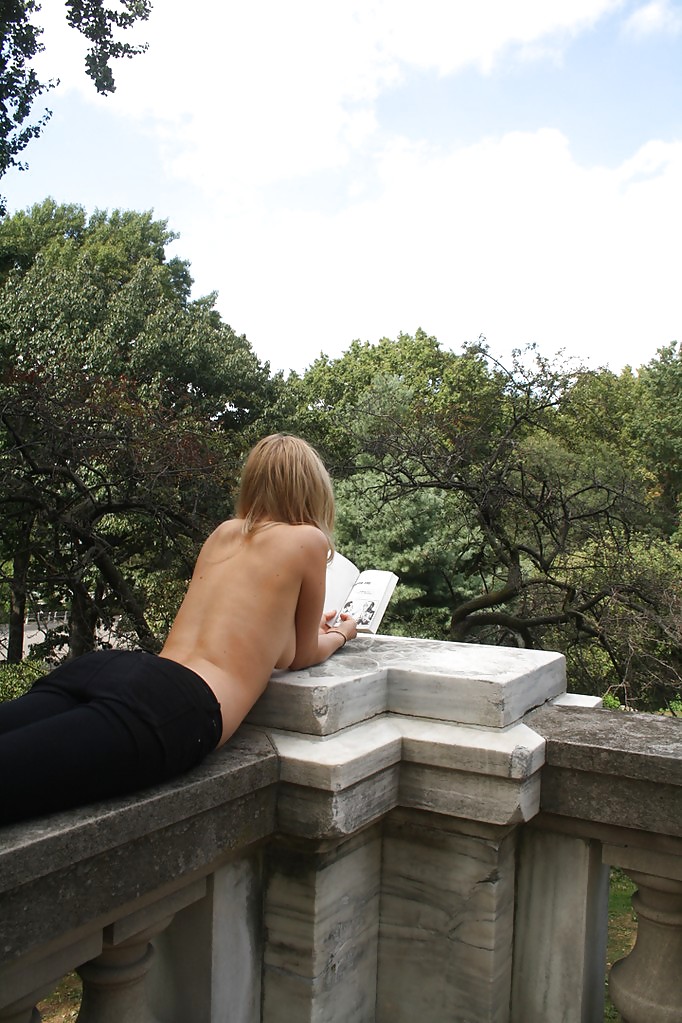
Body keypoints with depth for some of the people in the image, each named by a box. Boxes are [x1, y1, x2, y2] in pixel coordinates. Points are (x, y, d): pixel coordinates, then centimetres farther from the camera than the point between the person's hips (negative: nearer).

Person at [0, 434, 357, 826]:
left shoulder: (224, 532, 28)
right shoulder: (308, 539, 10)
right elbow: (301, 656, 20)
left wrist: (311, 623, 58)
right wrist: (340, 634, 43)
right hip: (181, 705, -7)